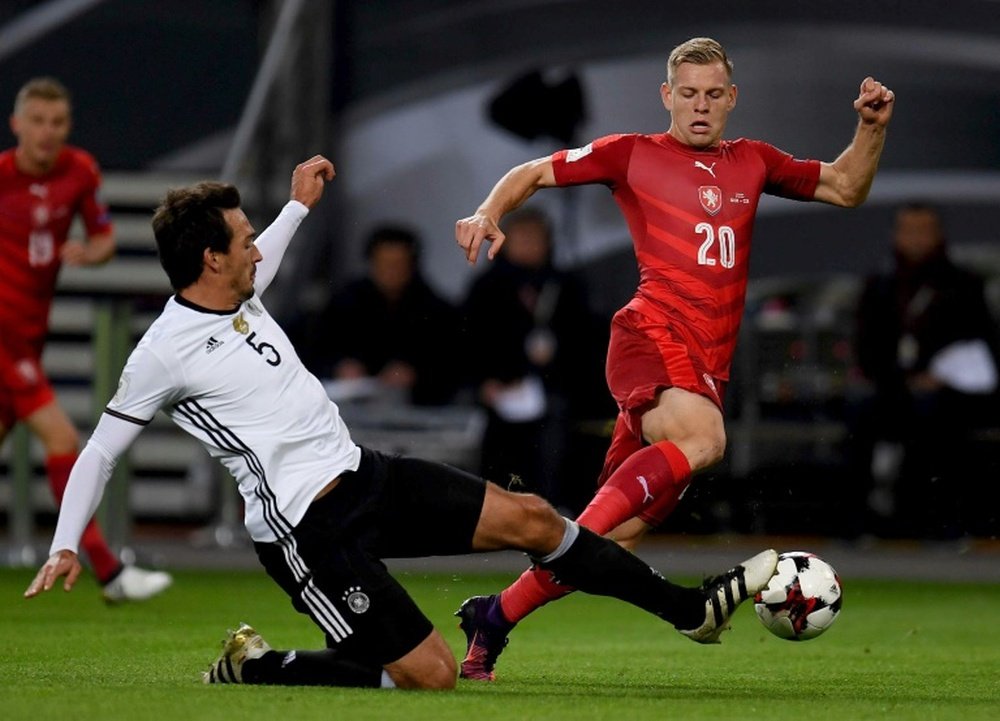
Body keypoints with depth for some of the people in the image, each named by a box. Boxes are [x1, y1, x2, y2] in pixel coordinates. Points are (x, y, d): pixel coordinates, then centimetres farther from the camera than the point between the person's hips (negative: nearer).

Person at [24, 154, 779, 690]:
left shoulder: (235, 296, 6)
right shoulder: (164, 354, -17)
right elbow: (101, 450, -8)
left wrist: (298, 207, 38)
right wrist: (65, 547, -15)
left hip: (362, 473, 9)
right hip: (307, 530, -9)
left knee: (530, 518, 3)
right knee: (430, 674, -13)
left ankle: (692, 610, 15)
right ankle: (253, 668, 3)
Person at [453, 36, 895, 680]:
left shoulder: (754, 163, 22)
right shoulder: (633, 154, 10)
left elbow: (846, 188, 31)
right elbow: (535, 173, 14)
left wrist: (872, 128, 15)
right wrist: (490, 212, -5)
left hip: (708, 370, 5)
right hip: (653, 336, -5)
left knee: (621, 535, 0)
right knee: (702, 438, -37)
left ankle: (492, 618, 12)